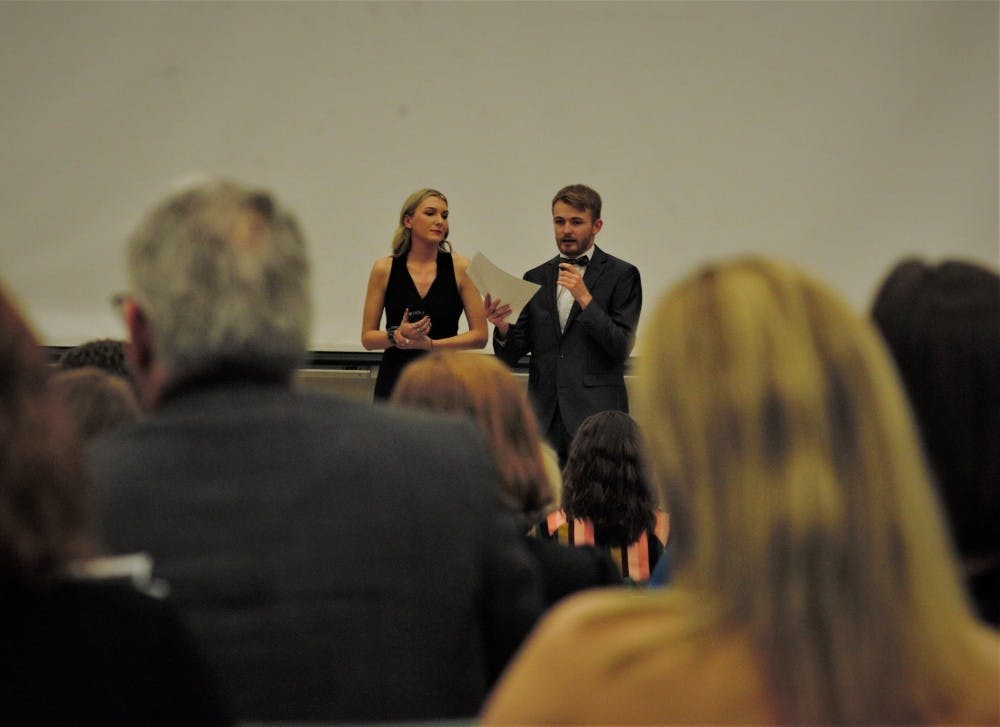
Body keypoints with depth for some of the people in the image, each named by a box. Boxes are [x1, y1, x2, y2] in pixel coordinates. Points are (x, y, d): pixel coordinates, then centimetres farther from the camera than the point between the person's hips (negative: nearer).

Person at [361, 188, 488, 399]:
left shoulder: (460, 267, 1)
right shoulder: (384, 269, 2)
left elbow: (479, 336, -1)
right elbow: (367, 338, 6)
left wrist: (430, 343, -12)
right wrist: (396, 335, -14)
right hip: (395, 380, 0)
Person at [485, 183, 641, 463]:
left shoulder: (621, 275, 3)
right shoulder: (536, 278, 15)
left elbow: (622, 348, -6)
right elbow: (512, 356, 11)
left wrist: (585, 298, -15)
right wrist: (502, 327, -10)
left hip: (595, 416, -3)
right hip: (544, 421, 4)